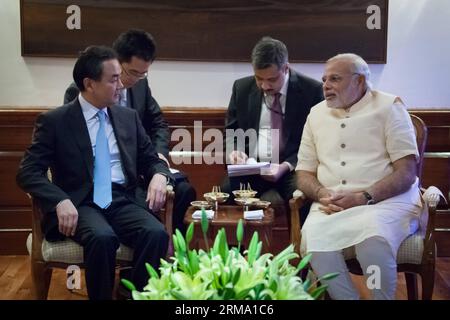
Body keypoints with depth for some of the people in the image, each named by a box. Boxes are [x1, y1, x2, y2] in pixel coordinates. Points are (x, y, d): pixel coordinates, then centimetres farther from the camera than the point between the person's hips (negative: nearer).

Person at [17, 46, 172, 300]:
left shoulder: (129, 117, 14)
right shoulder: (54, 121, 2)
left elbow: (151, 159, 19)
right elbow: (28, 172, -3)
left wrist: (159, 176, -6)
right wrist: (61, 201, -21)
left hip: (124, 200, 3)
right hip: (81, 203, -3)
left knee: (157, 234, -28)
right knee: (102, 238, -35)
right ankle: (102, 296, -12)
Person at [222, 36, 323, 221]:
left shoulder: (312, 91, -3)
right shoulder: (242, 88, 8)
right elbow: (230, 132, 17)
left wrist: (287, 166, -16)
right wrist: (233, 151, -6)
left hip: (292, 168, -2)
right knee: (226, 190, -28)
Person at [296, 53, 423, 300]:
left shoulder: (388, 107, 3)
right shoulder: (317, 113, 16)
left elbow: (406, 172, -5)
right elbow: (304, 173, 15)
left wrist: (364, 198, -18)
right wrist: (322, 194, -7)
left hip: (387, 200, -3)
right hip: (331, 205, 3)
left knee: (372, 236, -36)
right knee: (313, 237, -29)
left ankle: (383, 297, -11)